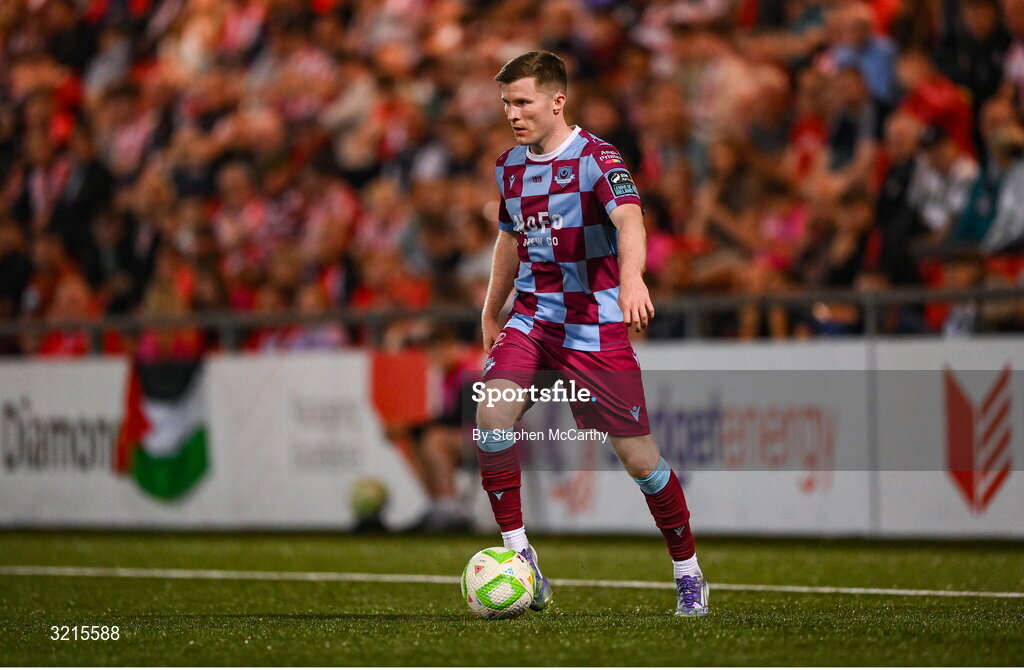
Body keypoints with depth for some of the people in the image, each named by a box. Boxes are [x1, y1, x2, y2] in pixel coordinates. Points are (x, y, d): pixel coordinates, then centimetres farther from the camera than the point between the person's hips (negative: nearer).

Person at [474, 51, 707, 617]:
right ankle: (518, 558, -13)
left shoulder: (596, 158, -13)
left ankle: (688, 575, 17)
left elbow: (628, 218, -32)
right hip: (531, 320, 5)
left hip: (596, 328, -5)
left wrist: (631, 277, -51)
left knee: (638, 456, -2)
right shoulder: (509, 167, 8)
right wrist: (490, 315, 30)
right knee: (491, 414, -21)